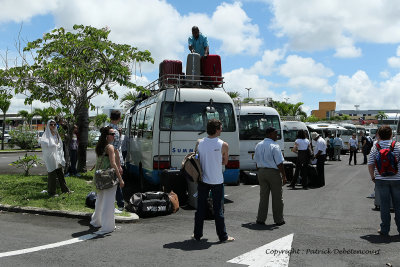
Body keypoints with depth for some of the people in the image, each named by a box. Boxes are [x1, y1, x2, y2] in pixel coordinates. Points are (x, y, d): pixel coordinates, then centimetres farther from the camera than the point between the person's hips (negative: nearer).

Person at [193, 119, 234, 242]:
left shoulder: (199, 143, -3)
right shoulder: (223, 145, -11)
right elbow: (225, 162, 3)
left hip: (202, 180, 3)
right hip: (217, 181, -3)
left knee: (200, 208, 12)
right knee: (218, 209, 6)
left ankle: (197, 235, 21)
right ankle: (223, 236, 16)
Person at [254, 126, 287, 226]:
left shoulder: (258, 145, 7)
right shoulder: (275, 146, -16)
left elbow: (256, 161, 12)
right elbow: (279, 163, -17)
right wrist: (284, 176, -10)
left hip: (261, 172, 6)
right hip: (274, 173, -6)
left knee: (263, 196, 13)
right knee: (277, 197, 7)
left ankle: (260, 219, 15)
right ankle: (278, 220, 16)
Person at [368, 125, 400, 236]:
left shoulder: (376, 147, -3)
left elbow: (370, 165, -4)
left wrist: (373, 177, 8)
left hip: (381, 180, 0)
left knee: (384, 204, 6)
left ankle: (385, 229, 11)